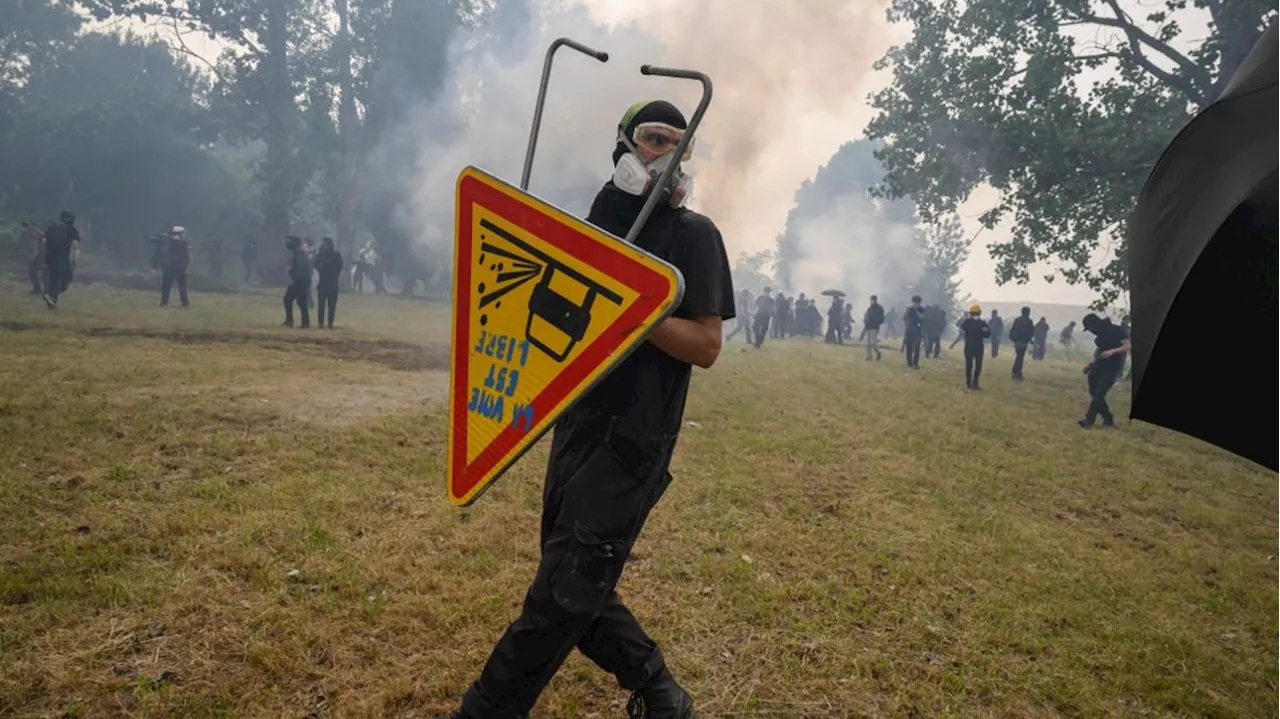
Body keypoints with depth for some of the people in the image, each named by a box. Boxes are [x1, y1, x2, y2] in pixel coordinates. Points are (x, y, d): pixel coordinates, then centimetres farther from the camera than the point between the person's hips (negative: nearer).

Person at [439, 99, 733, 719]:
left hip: (635, 440, -7)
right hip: (577, 426, 7)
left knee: (564, 590, -5)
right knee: (577, 582, 13)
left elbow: (706, 346, -10)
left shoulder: (694, 235, -4)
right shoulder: (595, 222, 13)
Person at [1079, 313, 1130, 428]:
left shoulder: (1117, 330, -8)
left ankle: (1088, 420, -12)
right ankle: (1108, 419, 18)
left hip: (1112, 368, -7)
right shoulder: (1101, 334, 13)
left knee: (1098, 394, -12)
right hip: (1099, 366, 8)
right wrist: (1091, 364, 13)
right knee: (1094, 393, 6)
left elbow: (1128, 346, -17)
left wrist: (1112, 351, -31)